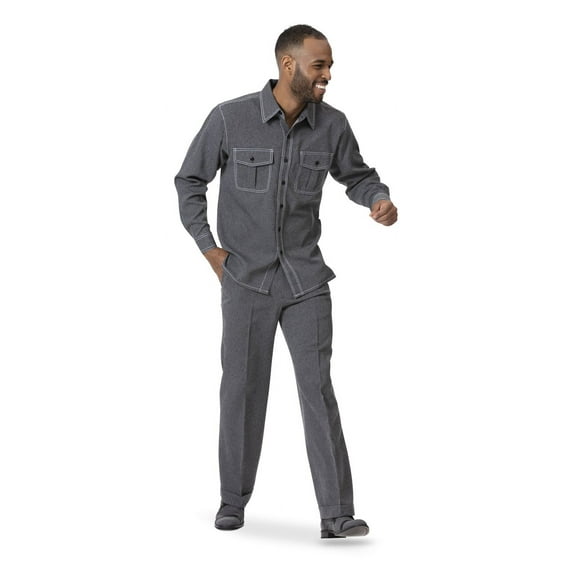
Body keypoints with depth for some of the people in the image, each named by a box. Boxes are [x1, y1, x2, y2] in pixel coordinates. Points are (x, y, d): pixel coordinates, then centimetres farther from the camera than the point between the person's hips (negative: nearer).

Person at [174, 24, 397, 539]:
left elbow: (356, 176, 12)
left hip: (305, 278, 1)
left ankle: (337, 515, -8)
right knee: (243, 389, 8)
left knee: (317, 387, -8)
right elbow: (190, 181, 2)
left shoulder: (332, 124, -5)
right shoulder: (231, 118, -11)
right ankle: (234, 499, 25)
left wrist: (381, 201, -10)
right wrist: (209, 248, -4)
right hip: (246, 279, -1)